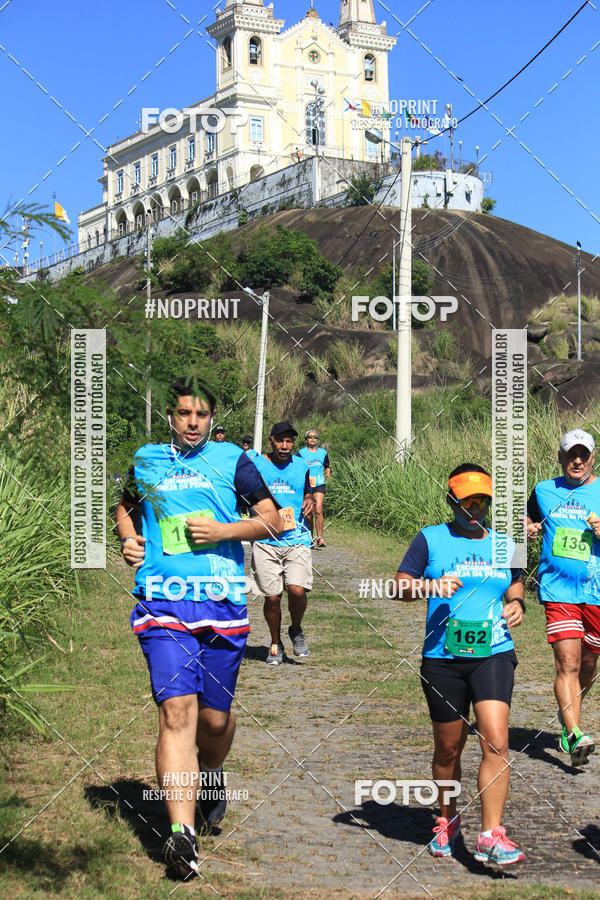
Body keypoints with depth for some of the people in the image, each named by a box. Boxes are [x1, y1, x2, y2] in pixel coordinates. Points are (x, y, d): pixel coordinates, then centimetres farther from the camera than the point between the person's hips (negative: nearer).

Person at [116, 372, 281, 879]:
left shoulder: (231, 459, 9)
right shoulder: (147, 460, 14)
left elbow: (273, 519, 8)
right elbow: (125, 508, 31)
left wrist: (223, 531, -7)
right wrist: (128, 538, 10)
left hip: (223, 605, 0)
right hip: (163, 605, 0)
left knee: (215, 716, 8)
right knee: (176, 710, -14)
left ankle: (211, 777, 42)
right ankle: (181, 832, -19)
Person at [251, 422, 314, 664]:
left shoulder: (301, 466, 10)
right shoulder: (256, 466, 3)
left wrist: (309, 501, 1)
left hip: (297, 539, 1)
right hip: (266, 542, -1)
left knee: (297, 590, -16)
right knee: (272, 596, 1)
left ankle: (296, 630, 14)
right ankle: (275, 644, 24)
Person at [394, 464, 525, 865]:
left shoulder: (504, 544, 12)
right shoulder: (431, 539, 3)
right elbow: (400, 587, 2)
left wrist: (517, 603, 5)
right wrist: (431, 586, -18)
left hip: (494, 655, 1)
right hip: (443, 659, -1)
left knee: (496, 743, -14)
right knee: (448, 748, 11)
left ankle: (491, 836, -10)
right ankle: (447, 820, 34)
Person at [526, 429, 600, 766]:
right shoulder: (543, 491, 10)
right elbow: (528, 518, 26)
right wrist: (527, 528, 4)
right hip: (558, 589, 0)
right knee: (568, 662, -13)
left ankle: (567, 715, 38)